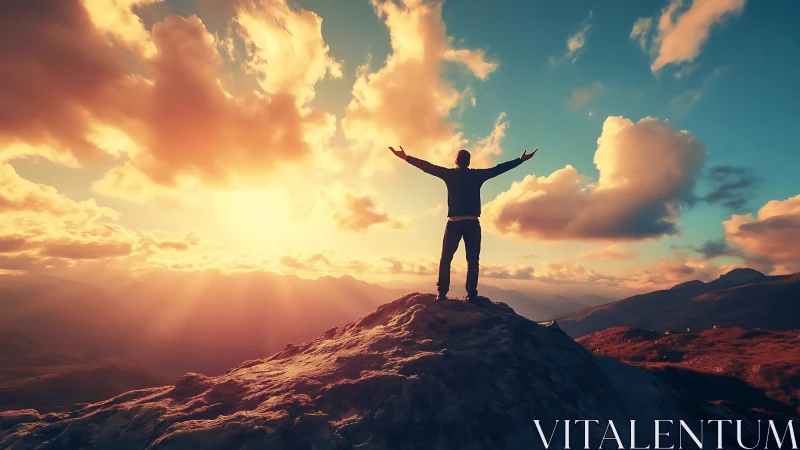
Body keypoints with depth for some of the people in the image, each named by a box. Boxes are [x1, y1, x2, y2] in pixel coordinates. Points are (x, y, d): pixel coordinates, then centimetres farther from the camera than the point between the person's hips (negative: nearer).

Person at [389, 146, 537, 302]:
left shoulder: (449, 174, 5)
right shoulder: (477, 175, 6)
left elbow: (427, 166, 6)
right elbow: (499, 168, 12)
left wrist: (406, 157, 12)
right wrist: (520, 160, 22)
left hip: (454, 223, 0)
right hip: (472, 223, 0)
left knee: (446, 259, 6)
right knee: (472, 261, 4)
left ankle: (442, 294, 1)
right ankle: (471, 294, -2)